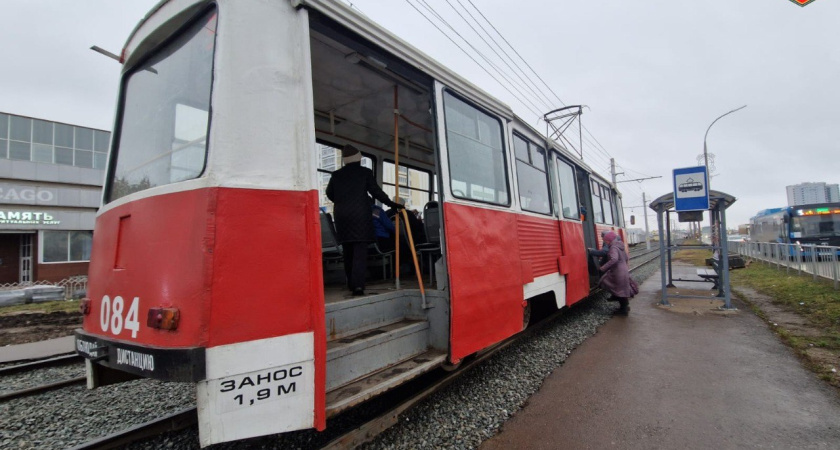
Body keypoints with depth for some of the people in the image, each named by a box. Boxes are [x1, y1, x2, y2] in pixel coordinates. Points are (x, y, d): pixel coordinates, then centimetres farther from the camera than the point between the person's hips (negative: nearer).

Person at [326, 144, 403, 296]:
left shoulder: (336, 174, 10)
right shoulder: (365, 172, 1)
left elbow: (329, 193, 20)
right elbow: (376, 191, -1)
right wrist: (392, 204, 6)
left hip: (342, 216, 4)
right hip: (360, 215, -3)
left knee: (348, 252, 13)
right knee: (360, 251, -6)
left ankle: (351, 284, 17)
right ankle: (358, 285, -17)